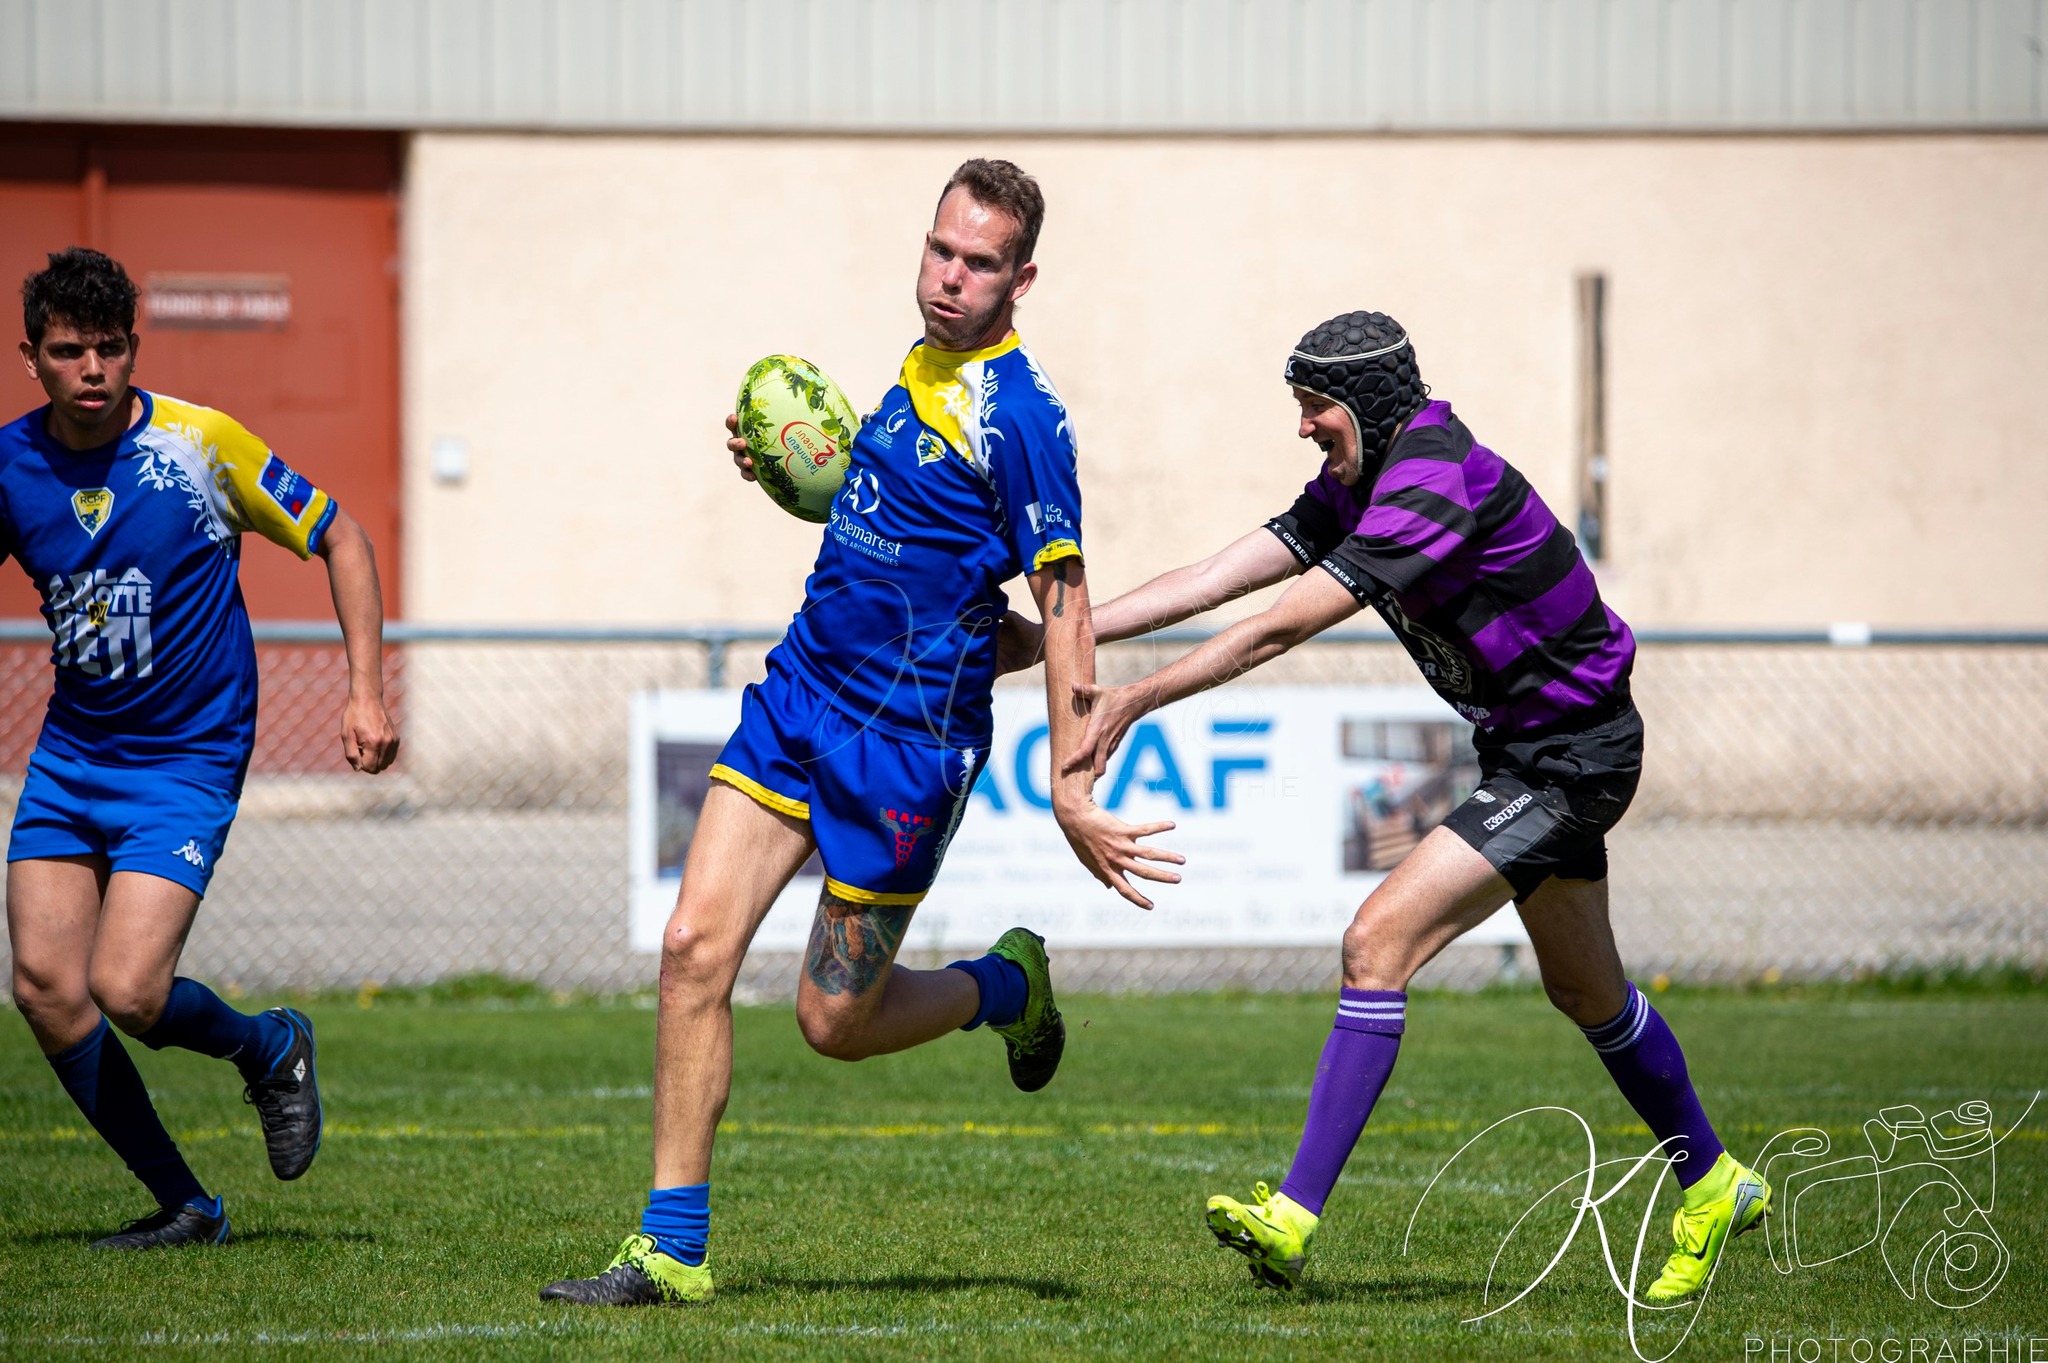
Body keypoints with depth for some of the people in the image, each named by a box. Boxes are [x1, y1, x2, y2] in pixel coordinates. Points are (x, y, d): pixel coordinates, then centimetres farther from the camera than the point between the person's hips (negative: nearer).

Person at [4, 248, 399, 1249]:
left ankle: (269, 1048, 15)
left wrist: (367, 694, -9)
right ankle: (183, 1208, 7)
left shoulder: (200, 444, -12)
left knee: (125, 990, -19)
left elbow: (339, 539, -2)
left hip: (187, 761, -4)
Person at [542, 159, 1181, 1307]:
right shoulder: (921, 369, 9)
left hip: (904, 740, -7)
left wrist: (1072, 792, -19)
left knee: (836, 1019, 3)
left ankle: (1009, 986, 34)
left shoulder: (1022, 414, -17)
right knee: (695, 946, -5)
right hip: (800, 696, 7)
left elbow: (1065, 606, -17)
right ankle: (673, 1252, -1)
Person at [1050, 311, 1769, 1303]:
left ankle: (1296, 1215, -19)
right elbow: (1213, 580, 0)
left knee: (1378, 944, -18)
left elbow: (1280, 628, -30)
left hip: (1572, 758, -11)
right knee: (1585, 991, 23)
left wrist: (1134, 701, -29)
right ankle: (1713, 1186, 41)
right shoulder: (1358, 487, 3)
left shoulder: (1436, 485, -26)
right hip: (1527, 749, 11)